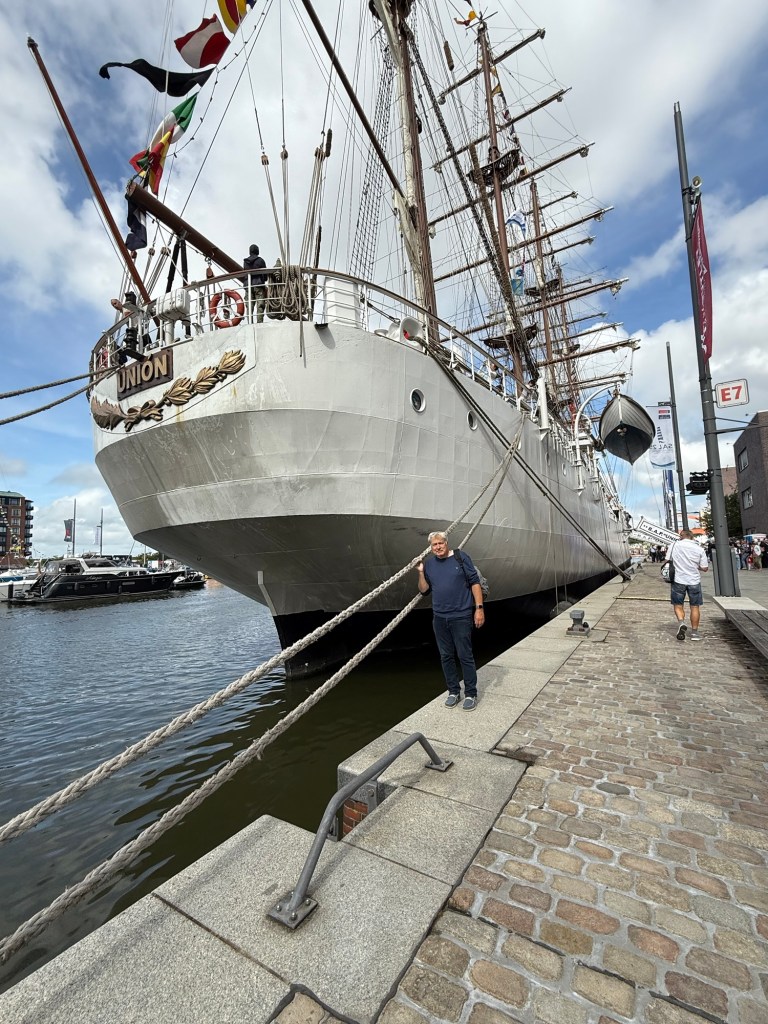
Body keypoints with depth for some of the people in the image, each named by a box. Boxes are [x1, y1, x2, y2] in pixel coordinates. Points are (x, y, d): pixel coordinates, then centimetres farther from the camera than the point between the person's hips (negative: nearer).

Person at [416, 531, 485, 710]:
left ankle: (471, 694, 18)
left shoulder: (461, 558, -4)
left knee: (465, 656, 2)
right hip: (439, 618, 4)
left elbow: (475, 582, -4)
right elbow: (424, 590, 11)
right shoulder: (429, 564, 7)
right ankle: (453, 691, 28)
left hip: (461, 616, -4)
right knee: (446, 656, 12)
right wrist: (421, 573, -4)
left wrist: (479, 608, -9)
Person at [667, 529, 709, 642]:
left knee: (678, 605, 10)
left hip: (678, 580, -1)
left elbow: (667, 561, 2)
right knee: (695, 607, 12)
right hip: (694, 581, 1)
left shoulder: (675, 545, -4)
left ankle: (681, 623, -15)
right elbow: (705, 568, -3)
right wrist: (696, 565, 16)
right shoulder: (699, 549, -4)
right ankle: (694, 632, 16)